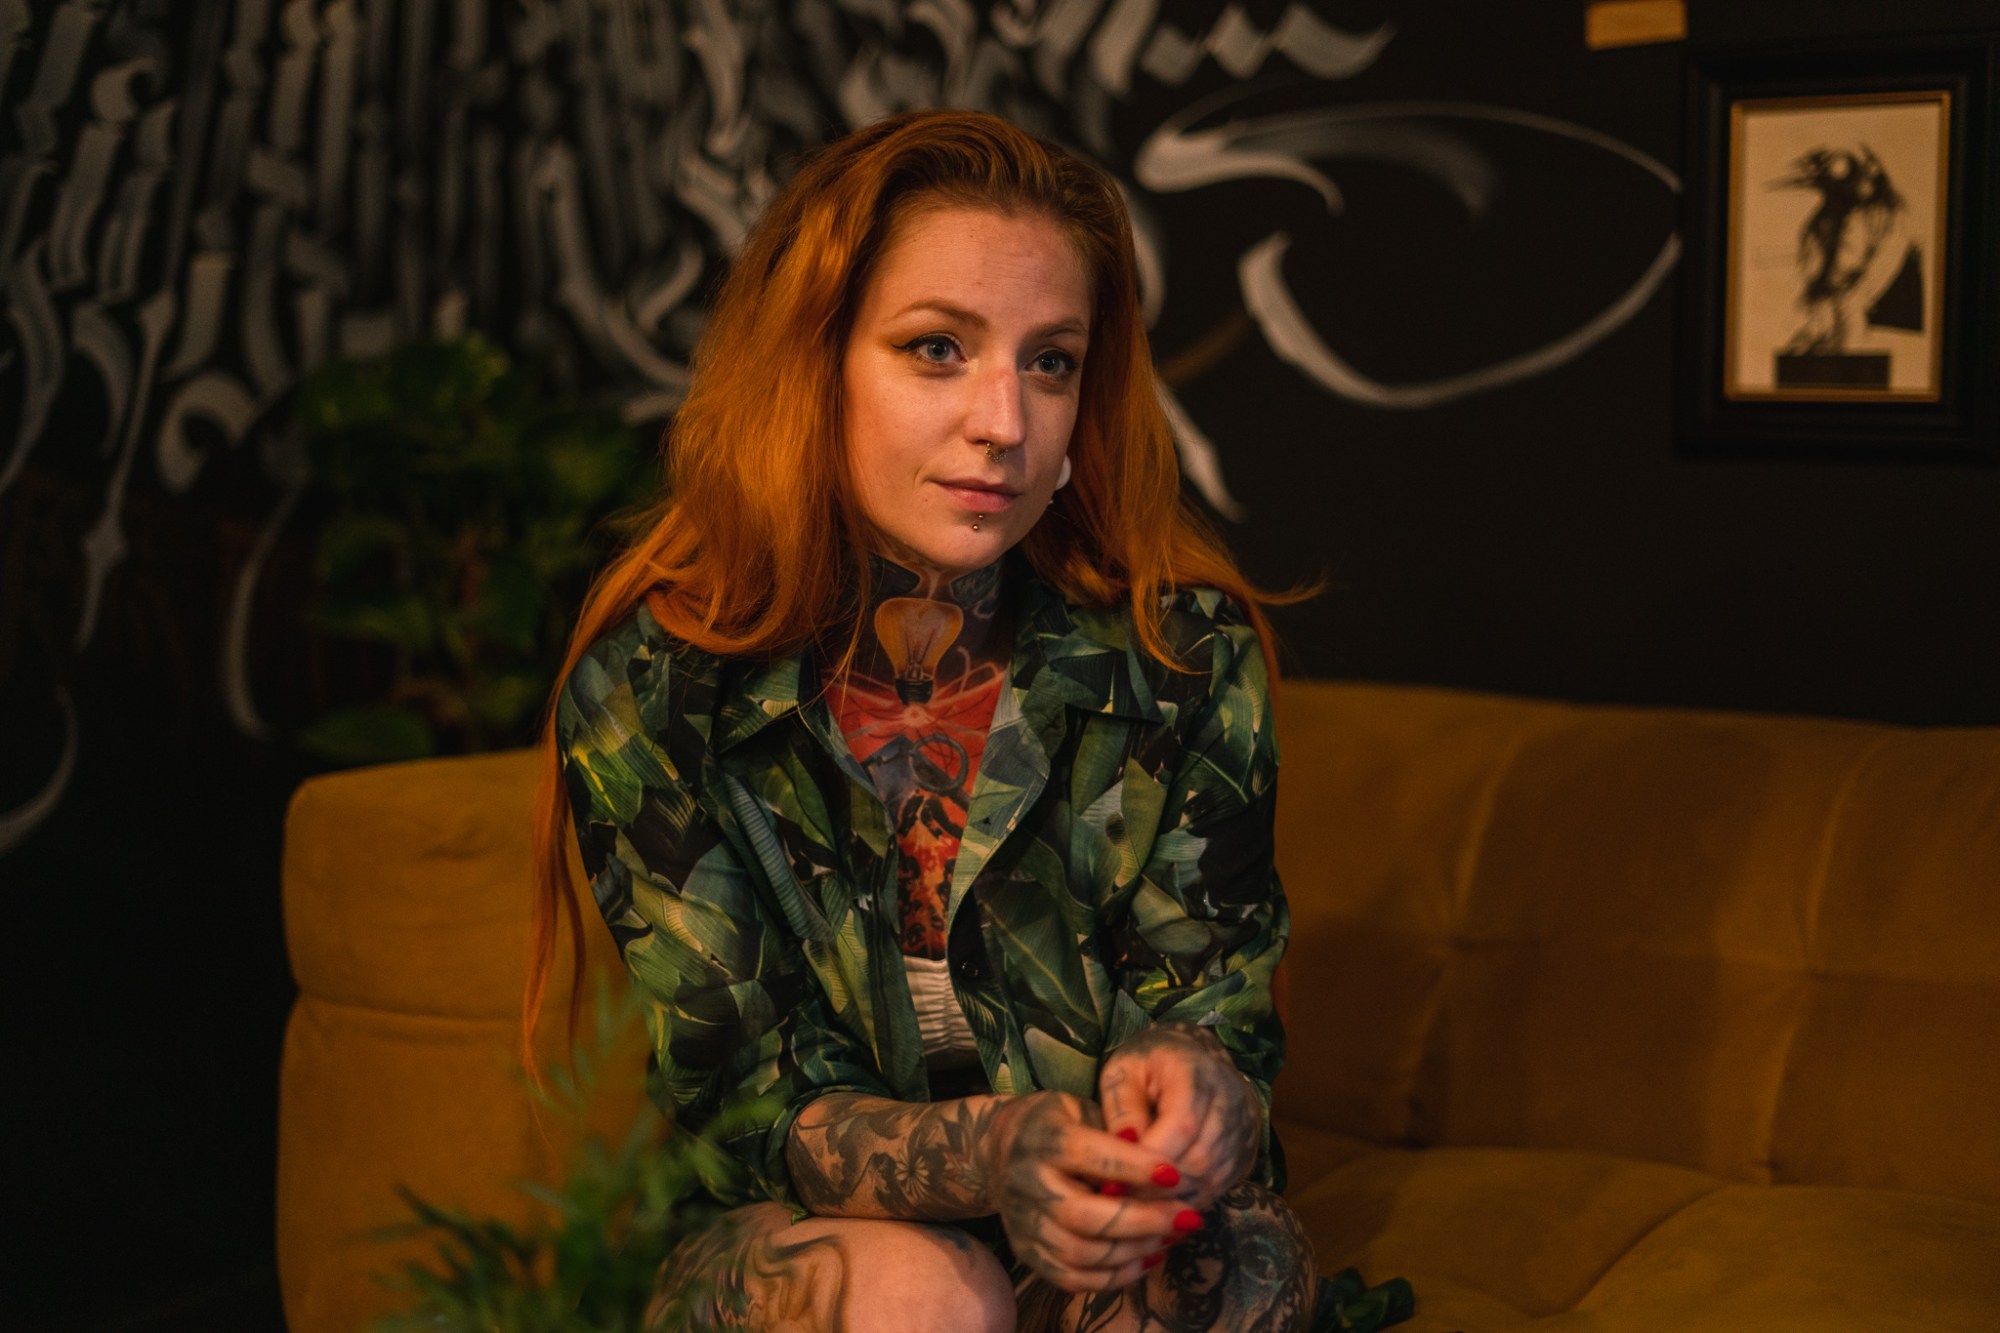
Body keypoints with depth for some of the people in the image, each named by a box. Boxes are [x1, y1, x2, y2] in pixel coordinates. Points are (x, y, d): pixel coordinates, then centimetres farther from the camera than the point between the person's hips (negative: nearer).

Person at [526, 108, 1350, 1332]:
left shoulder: (1187, 654, -8)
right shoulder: (655, 692, -11)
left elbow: (1222, 1006, -5)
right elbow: (751, 1100, -11)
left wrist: (1196, 1081, -32)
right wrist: (991, 1154, -33)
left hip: (1125, 1221, 1)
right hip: (797, 1235, 0)